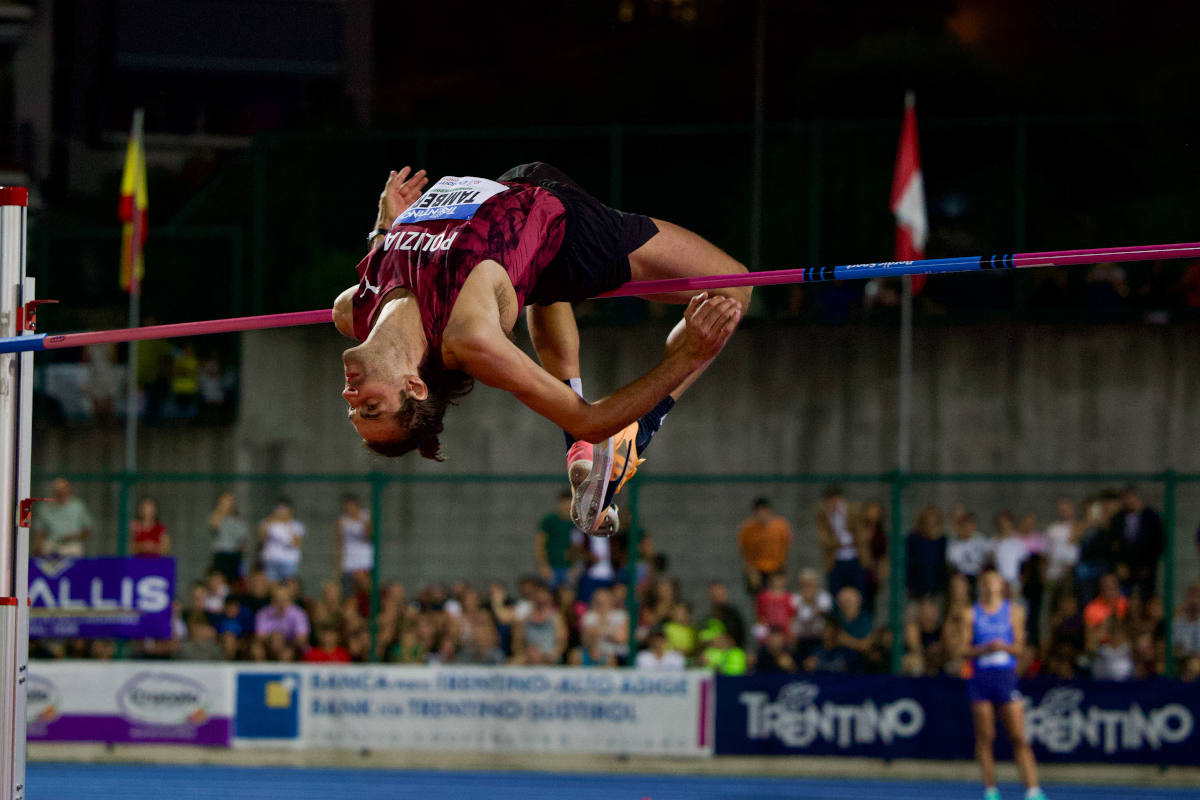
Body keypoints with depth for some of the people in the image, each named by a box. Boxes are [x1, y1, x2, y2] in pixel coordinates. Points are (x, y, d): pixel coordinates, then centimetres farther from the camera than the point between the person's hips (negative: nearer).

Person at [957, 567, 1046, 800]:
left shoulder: (1014, 611, 8)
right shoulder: (971, 614, 8)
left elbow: (1019, 648, 6)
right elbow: (964, 649, 3)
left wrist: (1005, 647, -14)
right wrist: (985, 648, -14)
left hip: (1007, 676, -1)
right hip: (981, 677, 1)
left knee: (1019, 737, -8)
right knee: (984, 737, 2)